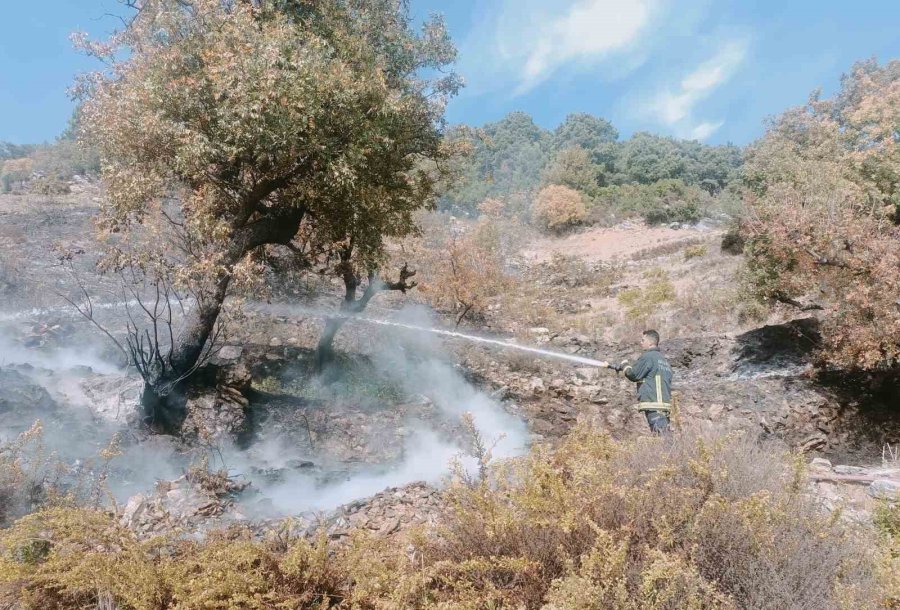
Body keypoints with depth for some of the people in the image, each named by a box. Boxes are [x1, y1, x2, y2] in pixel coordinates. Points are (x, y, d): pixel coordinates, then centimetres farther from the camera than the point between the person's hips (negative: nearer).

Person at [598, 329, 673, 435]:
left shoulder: (648, 356, -7)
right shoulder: (663, 359, 21)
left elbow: (633, 374, -9)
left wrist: (625, 365, 12)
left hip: (653, 404, -9)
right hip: (664, 403, 9)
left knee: (662, 435, -13)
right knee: (664, 434, 6)